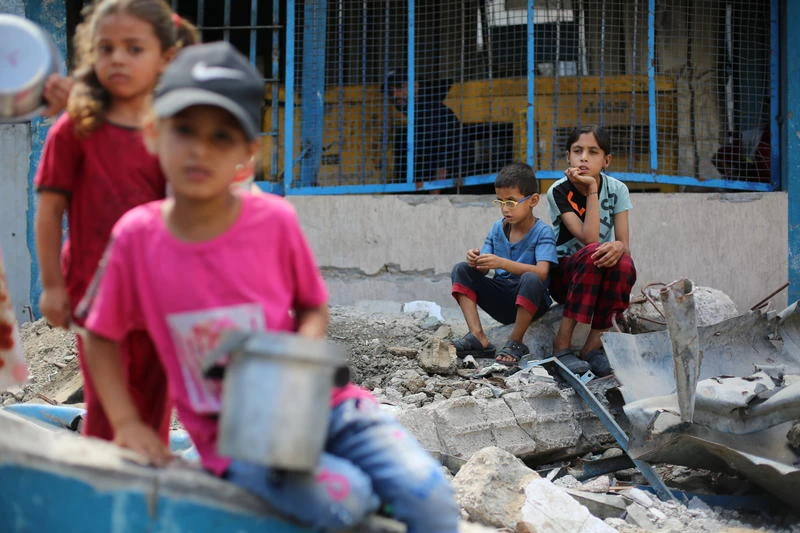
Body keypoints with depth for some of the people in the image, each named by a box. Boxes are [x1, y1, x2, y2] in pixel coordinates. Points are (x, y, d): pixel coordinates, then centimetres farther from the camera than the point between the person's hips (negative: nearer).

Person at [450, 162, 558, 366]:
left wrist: (502, 263, -38)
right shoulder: (497, 228, 5)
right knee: (461, 270, -9)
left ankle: (515, 343, -19)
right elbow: (483, 270, 2)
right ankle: (478, 337, -19)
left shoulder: (542, 232, -12)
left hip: (530, 302, -6)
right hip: (501, 299, 6)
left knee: (531, 279, -37)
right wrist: (476, 261, -23)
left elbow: (542, 272, -28)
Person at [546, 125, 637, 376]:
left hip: (600, 276, 3)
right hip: (564, 275, -3)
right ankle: (562, 345, -32)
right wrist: (591, 190, -23)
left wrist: (617, 247, -34)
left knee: (624, 264, -32)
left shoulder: (616, 190, -3)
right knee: (592, 253, -35)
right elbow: (588, 238, -23)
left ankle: (593, 346, -21)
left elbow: (625, 243, -10)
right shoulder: (559, 191, -12)